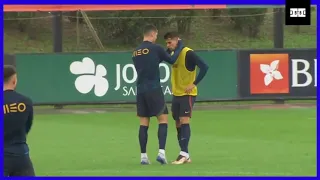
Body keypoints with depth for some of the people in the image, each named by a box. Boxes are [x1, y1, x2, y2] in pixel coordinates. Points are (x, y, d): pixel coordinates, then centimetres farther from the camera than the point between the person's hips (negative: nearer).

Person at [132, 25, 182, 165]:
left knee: (144, 123, 6)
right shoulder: (155, 48, -7)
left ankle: (143, 156, 4)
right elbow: (172, 60, 2)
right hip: (154, 90, -5)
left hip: (140, 90, 5)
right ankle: (161, 152, -11)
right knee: (163, 119, 1)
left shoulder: (135, 52, 11)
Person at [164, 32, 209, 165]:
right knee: (178, 124, 8)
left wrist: (194, 84, -21)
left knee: (184, 121, -15)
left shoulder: (188, 53, -15)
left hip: (187, 94, -8)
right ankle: (185, 155, 12)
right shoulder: (173, 53, 10)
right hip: (176, 94, 8)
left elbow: (204, 67, -21)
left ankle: (184, 154, -19)